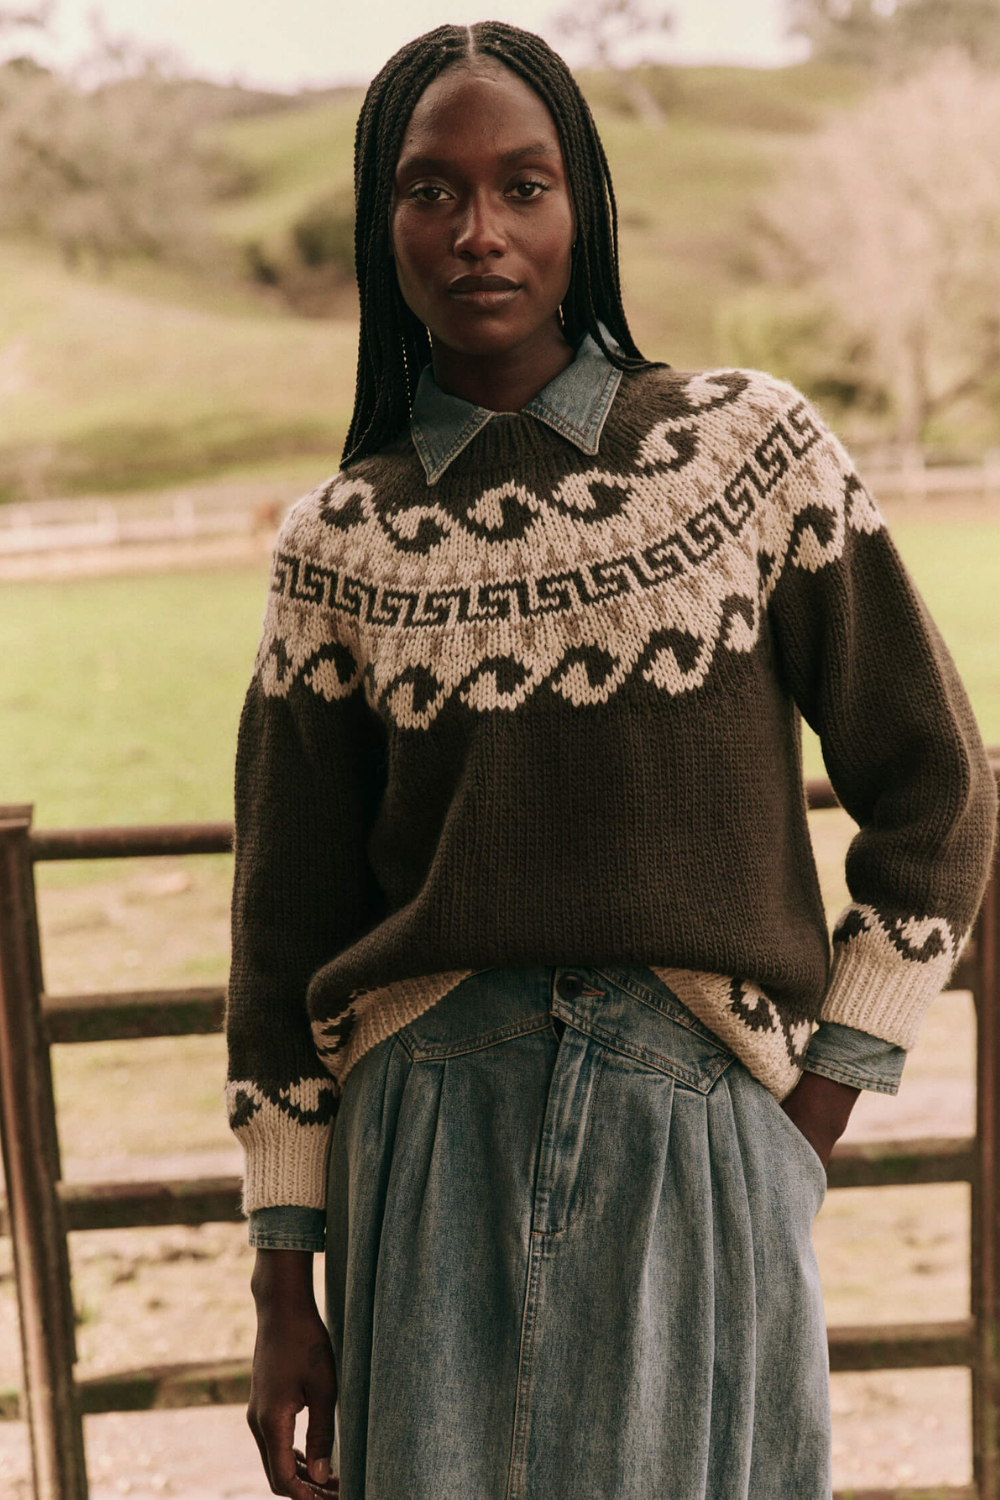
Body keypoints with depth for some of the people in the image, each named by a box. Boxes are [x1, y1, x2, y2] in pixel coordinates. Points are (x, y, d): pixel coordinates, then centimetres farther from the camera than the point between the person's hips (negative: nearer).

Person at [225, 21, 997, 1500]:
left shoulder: (751, 446, -3)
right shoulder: (341, 544, 1)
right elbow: (287, 931, 5)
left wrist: (813, 1117, 0)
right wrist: (285, 1291, 6)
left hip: (699, 1117, -1)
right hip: (431, 1132, 1)